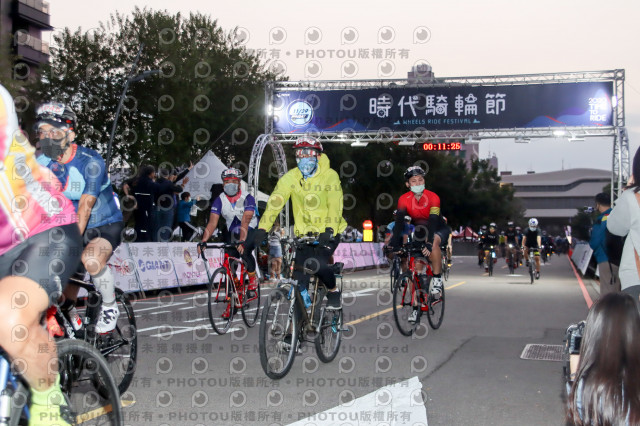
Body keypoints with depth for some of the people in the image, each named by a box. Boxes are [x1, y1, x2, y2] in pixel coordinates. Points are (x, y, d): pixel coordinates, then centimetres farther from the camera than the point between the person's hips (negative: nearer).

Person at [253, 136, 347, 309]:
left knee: (317, 263, -24)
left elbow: (335, 205, -21)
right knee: (300, 275, -5)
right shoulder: (290, 177, -5)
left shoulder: (330, 176, -11)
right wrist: (262, 229, -26)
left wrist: (330, 229, -37)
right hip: (304, 233, 3)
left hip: (327, 232, -3)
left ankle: (334, 292, 4)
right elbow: (275, 202, -14)